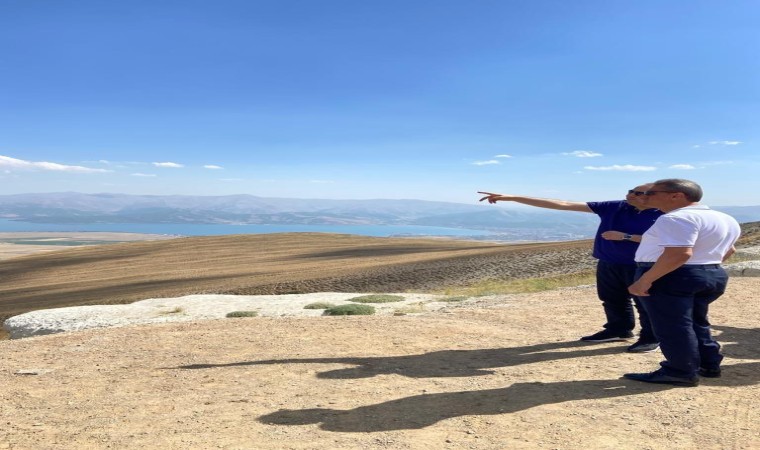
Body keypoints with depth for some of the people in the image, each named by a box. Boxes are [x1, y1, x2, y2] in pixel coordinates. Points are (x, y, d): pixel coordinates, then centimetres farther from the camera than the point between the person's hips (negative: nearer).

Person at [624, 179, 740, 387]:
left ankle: (682, 373, 7)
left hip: (670, 278, -10)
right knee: (695, 323, 22)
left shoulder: (677, 219, -19)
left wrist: (644, 281, -27)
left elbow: (679, 253, -28)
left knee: (671, 326, 0)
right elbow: (727, 250, 23)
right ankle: (709, 365, 31)